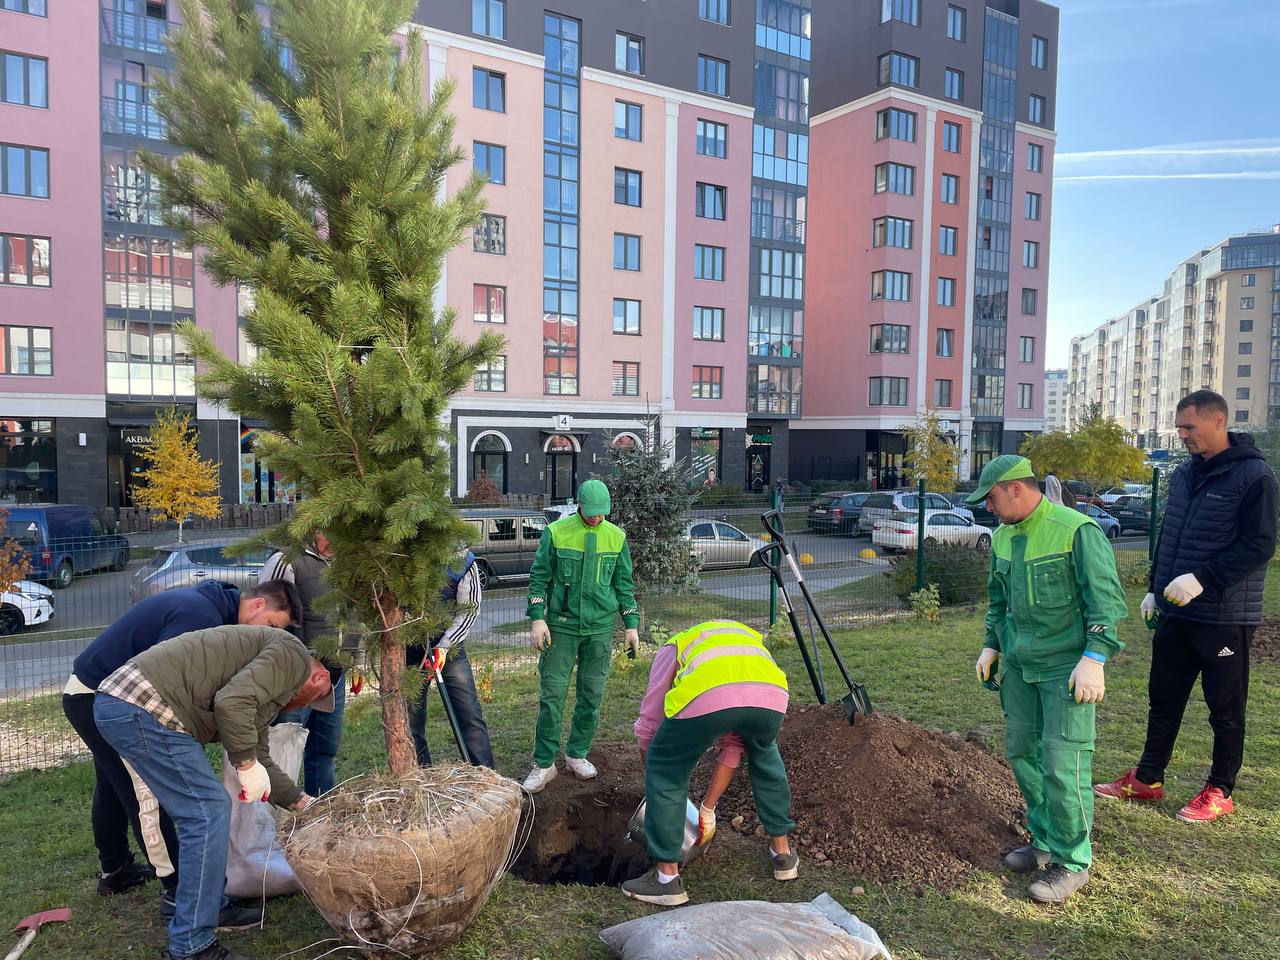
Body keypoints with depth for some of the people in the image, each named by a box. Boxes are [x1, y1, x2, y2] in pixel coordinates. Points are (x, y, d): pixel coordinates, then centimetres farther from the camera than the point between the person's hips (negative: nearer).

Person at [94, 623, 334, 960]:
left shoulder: (263, 693, 26)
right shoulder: (293, 655, -4)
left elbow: (258, 759, 29)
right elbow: (232, 702, -21)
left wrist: (303, 803, 32)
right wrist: (248, 764, -10)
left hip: (121, 705, 11)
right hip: (142, 707, -11)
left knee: (203, 810, 20)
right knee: (209, 813, -6)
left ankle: (212, 908, 32)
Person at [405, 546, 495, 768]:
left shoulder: (463, 560, -13)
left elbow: (469, 609, -7)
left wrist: (444, 646, -16)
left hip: (448, 645, 0)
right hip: (408, 649, 0)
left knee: (471, 716, -2)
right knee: (411, 723, 7)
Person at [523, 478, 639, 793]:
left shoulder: (616, 537, 3)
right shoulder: (556, 532, -5)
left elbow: (624, 584, 10)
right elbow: (539, 578, 0)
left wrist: (631, 624, 6)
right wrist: (538, 618, -8)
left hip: (600, 628, 2)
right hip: (562, 626, -2)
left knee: (592, 695, 8)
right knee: (552, 694, -1)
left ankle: (576, 754, 25)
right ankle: (544, 764, 9)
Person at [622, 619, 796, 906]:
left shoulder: (675, 646, 37)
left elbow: (648, 725, 32)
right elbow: (732, 747, 42)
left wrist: (655, 772, 49)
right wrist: (708, 809, 47)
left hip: (707, 697, -4)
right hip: (772, 693, 4)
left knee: (665, 773, 21)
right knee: (765, 756, 37)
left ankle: (667, 877, 27)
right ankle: (783, 852, 46)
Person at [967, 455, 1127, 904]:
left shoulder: (1076, 531, -15)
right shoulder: (1002, 537, 9)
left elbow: (1106, 600, -15)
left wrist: (1093, 659, -19)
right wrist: (991, 645, 16)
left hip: (1066, 669, -7)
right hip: (1019, 666, 8)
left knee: (1063, 764, -5)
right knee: (1021, 752, 13)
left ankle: (1071, 862, 11)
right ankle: (1044, 839, 30)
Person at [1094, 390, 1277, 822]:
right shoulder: (1183, 474, 10)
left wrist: (1201, 579, -24)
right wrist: (1155, 589, 14)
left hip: (1225, 617, -7)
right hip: (1173, 613, 7)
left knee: (1225, 710, 9)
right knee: (1163, 700, 14)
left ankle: (1220, 791, 24)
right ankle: (1147, 779, 26)